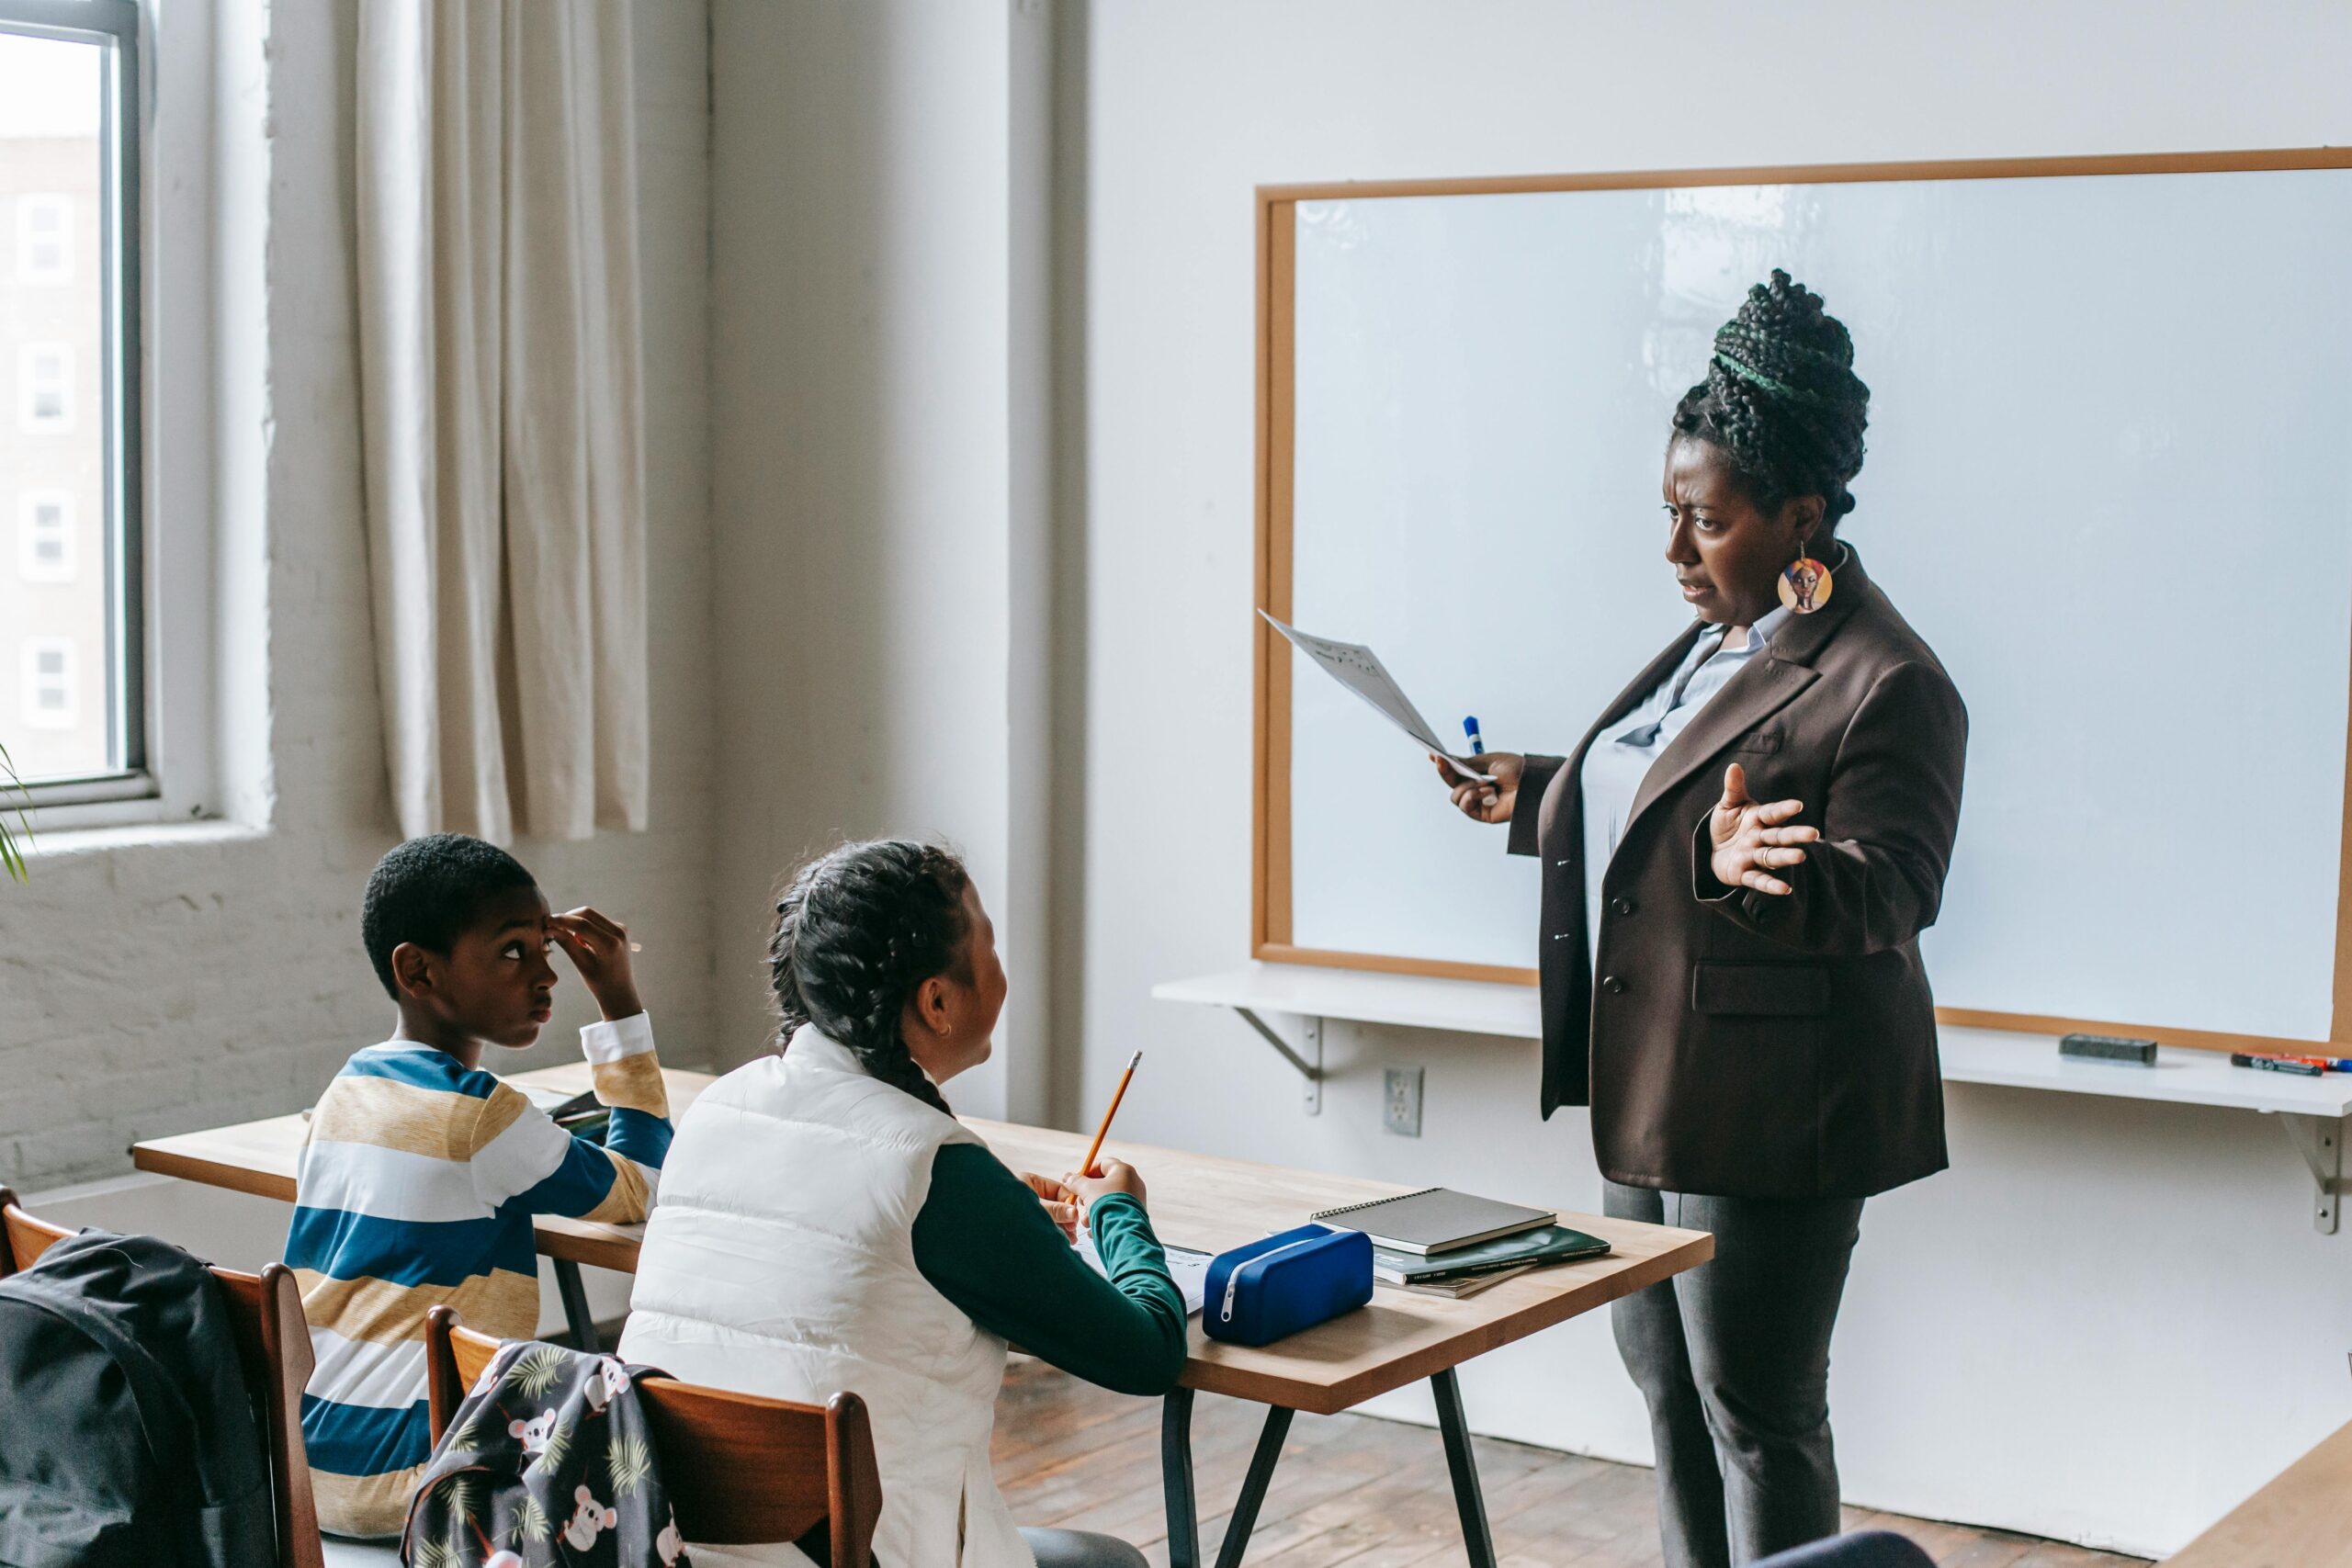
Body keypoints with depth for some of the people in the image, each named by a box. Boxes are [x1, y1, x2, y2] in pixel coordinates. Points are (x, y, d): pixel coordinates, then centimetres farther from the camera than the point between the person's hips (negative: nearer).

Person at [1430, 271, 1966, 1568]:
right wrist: (1533, 798, 23)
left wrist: (1758, 867, -40)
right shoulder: (1718, 641, 12)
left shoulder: (1885, 684, -18)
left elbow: (1890, 892, -23)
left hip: (1769, 1119, -10)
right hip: (1653, 1094, 10)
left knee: (1757, 1415, 1)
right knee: (1665, 1380, 19)